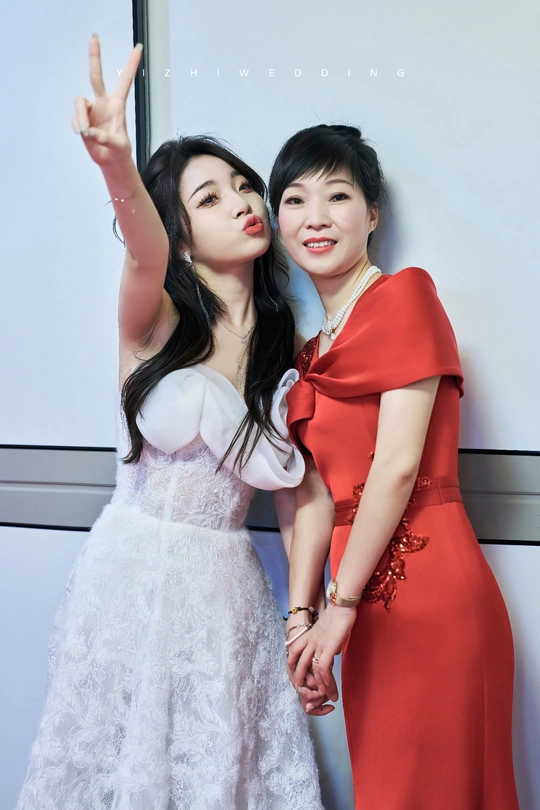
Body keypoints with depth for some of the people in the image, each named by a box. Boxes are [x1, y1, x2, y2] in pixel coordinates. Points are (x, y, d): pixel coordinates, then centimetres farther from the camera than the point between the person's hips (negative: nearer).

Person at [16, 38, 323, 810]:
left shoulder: (289, 342, 2)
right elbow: (145, 256, -33)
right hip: (135, 570, -3)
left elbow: (299, 493, 5)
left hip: (226, 586, 3)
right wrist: (117, 166, -53)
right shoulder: (156, 320, -8)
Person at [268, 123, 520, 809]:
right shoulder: (313, 350, 15)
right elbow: (317, 493, 7)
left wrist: (341, 605, -11)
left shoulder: (405, 294, -6)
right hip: (368, 607, 7)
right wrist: (300, 616, -2)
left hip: (425, 589, -7)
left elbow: (399, 462, -14)